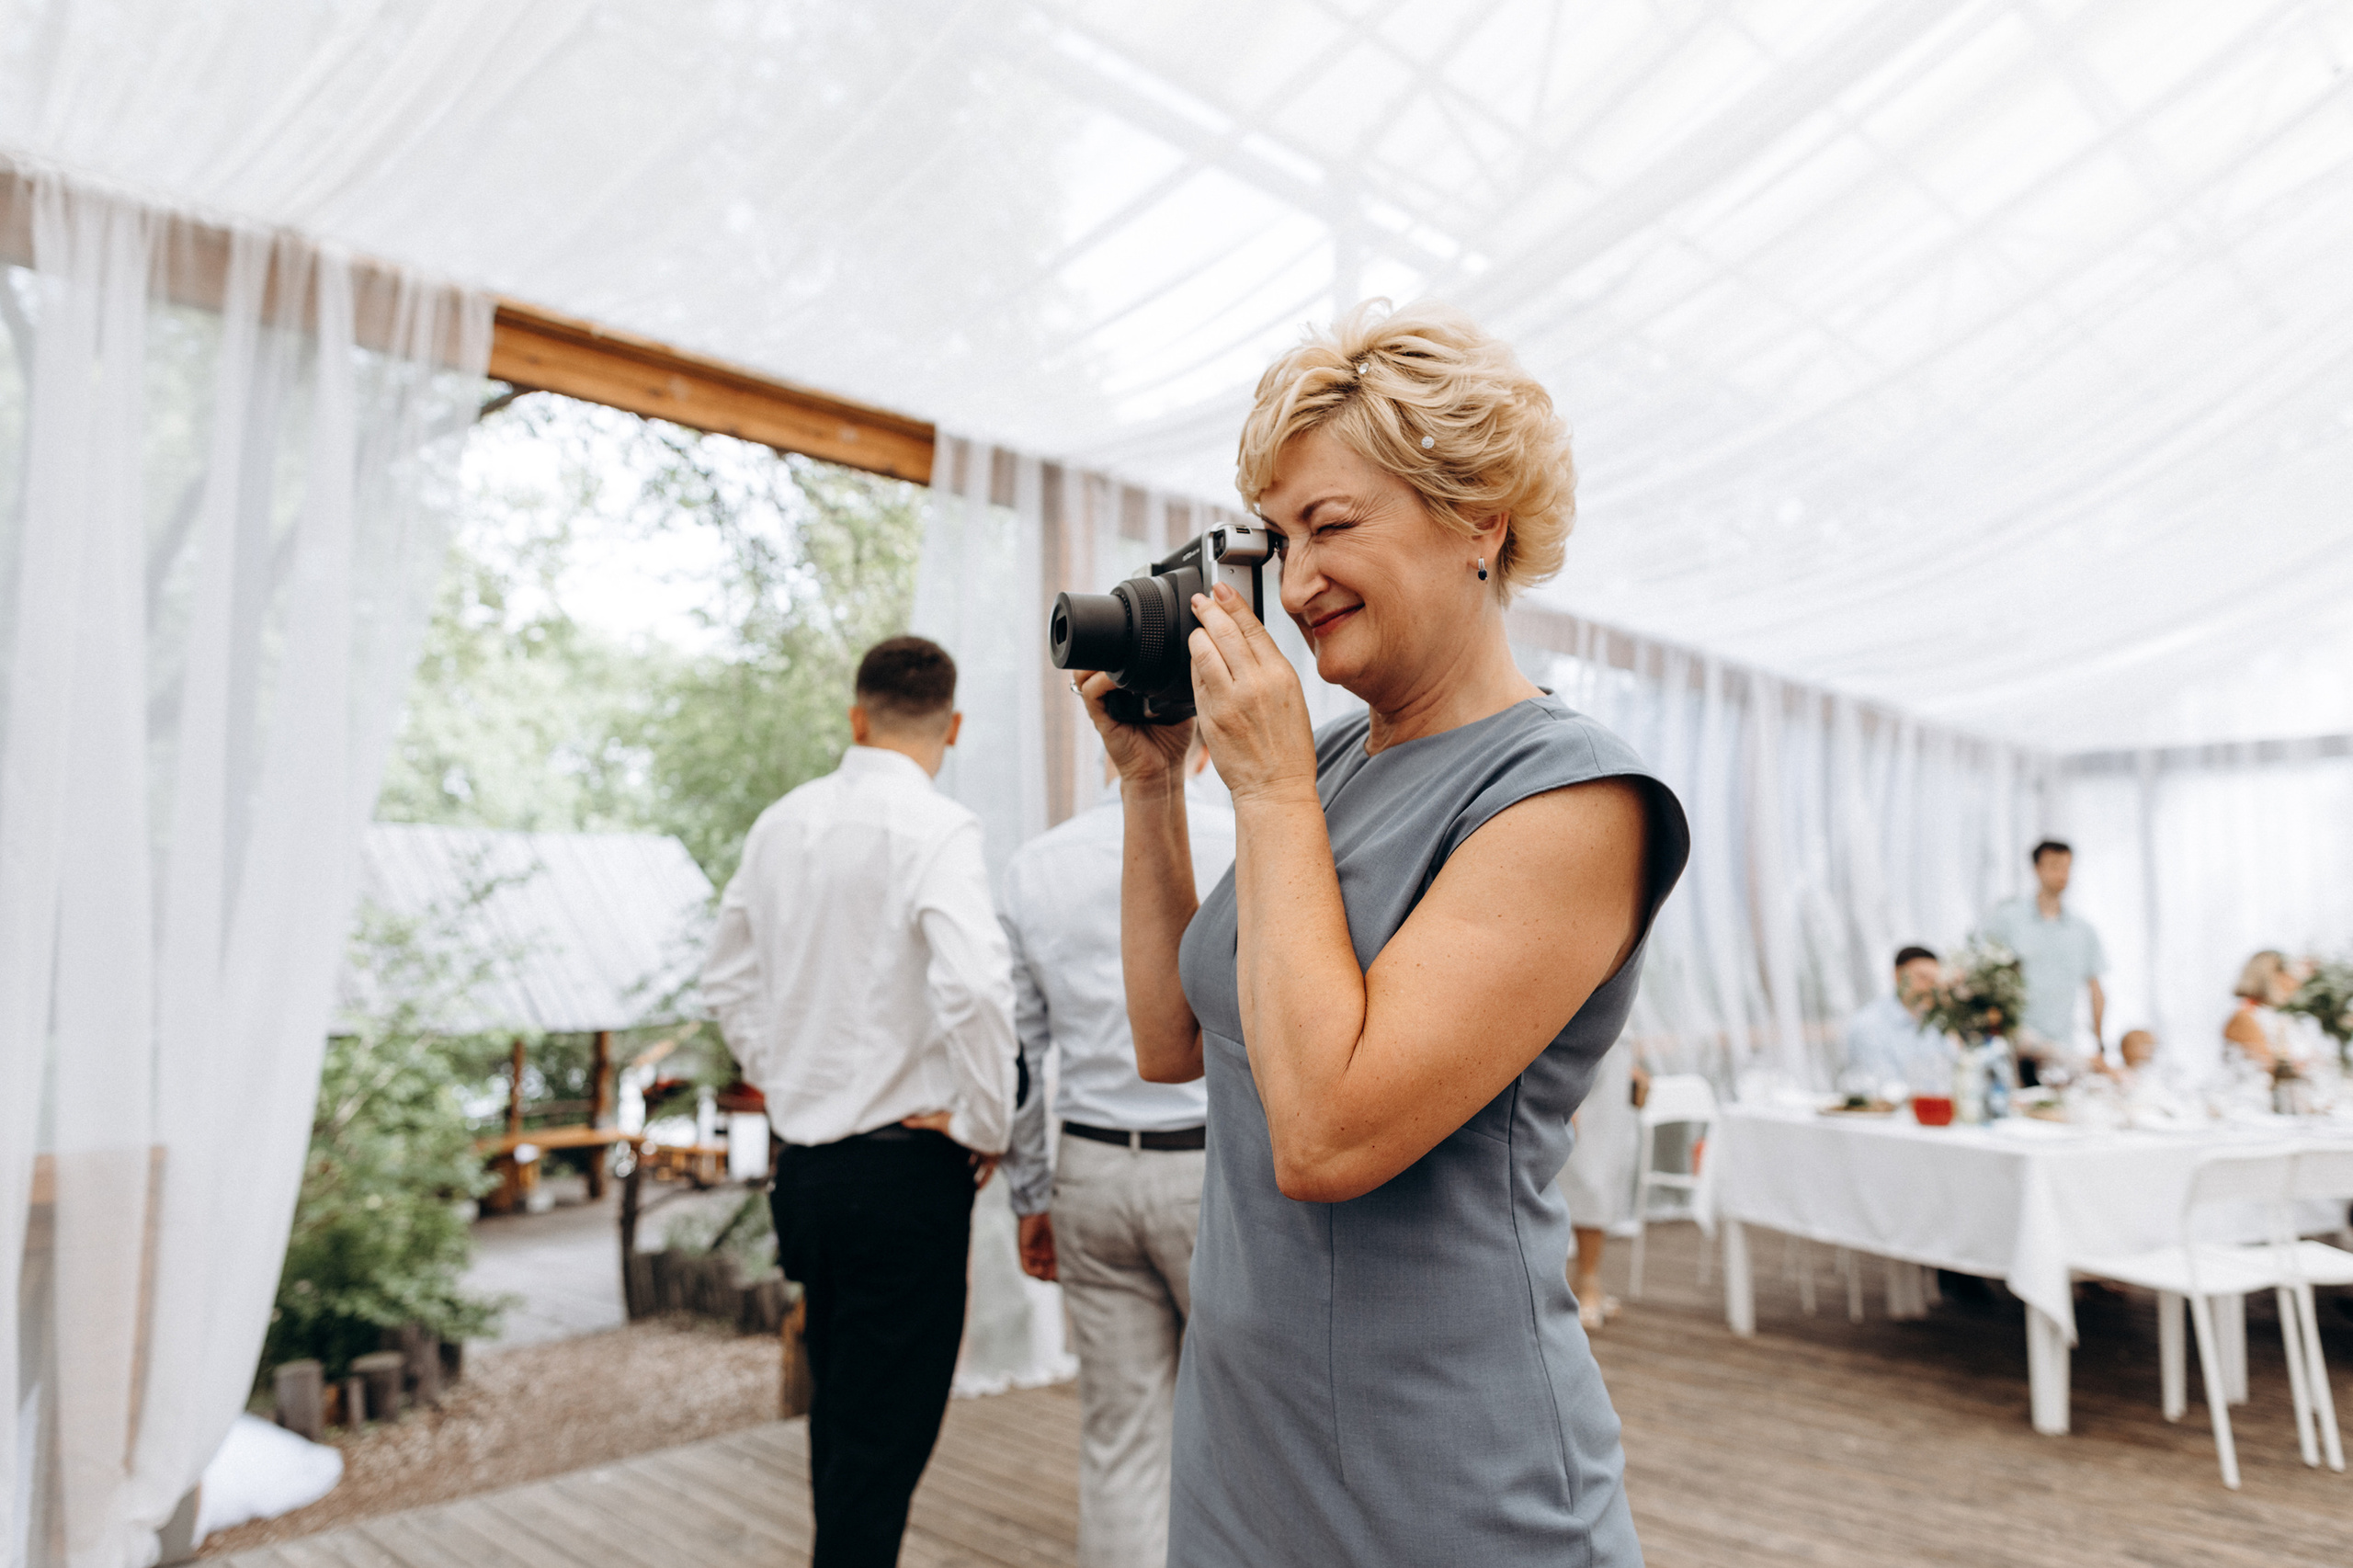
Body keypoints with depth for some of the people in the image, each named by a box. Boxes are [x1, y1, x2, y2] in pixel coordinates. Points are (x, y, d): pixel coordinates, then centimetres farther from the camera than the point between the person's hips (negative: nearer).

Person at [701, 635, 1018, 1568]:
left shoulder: (781, 824, 6)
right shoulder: (936, 829, -16)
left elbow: (729, 979, 17)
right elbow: (976, 985, -28)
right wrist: (986, 1124, -14)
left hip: (803, 1160, 7)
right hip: (906, 1168, -7)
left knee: (838, 1414, 23)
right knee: (884, 1437, 5)